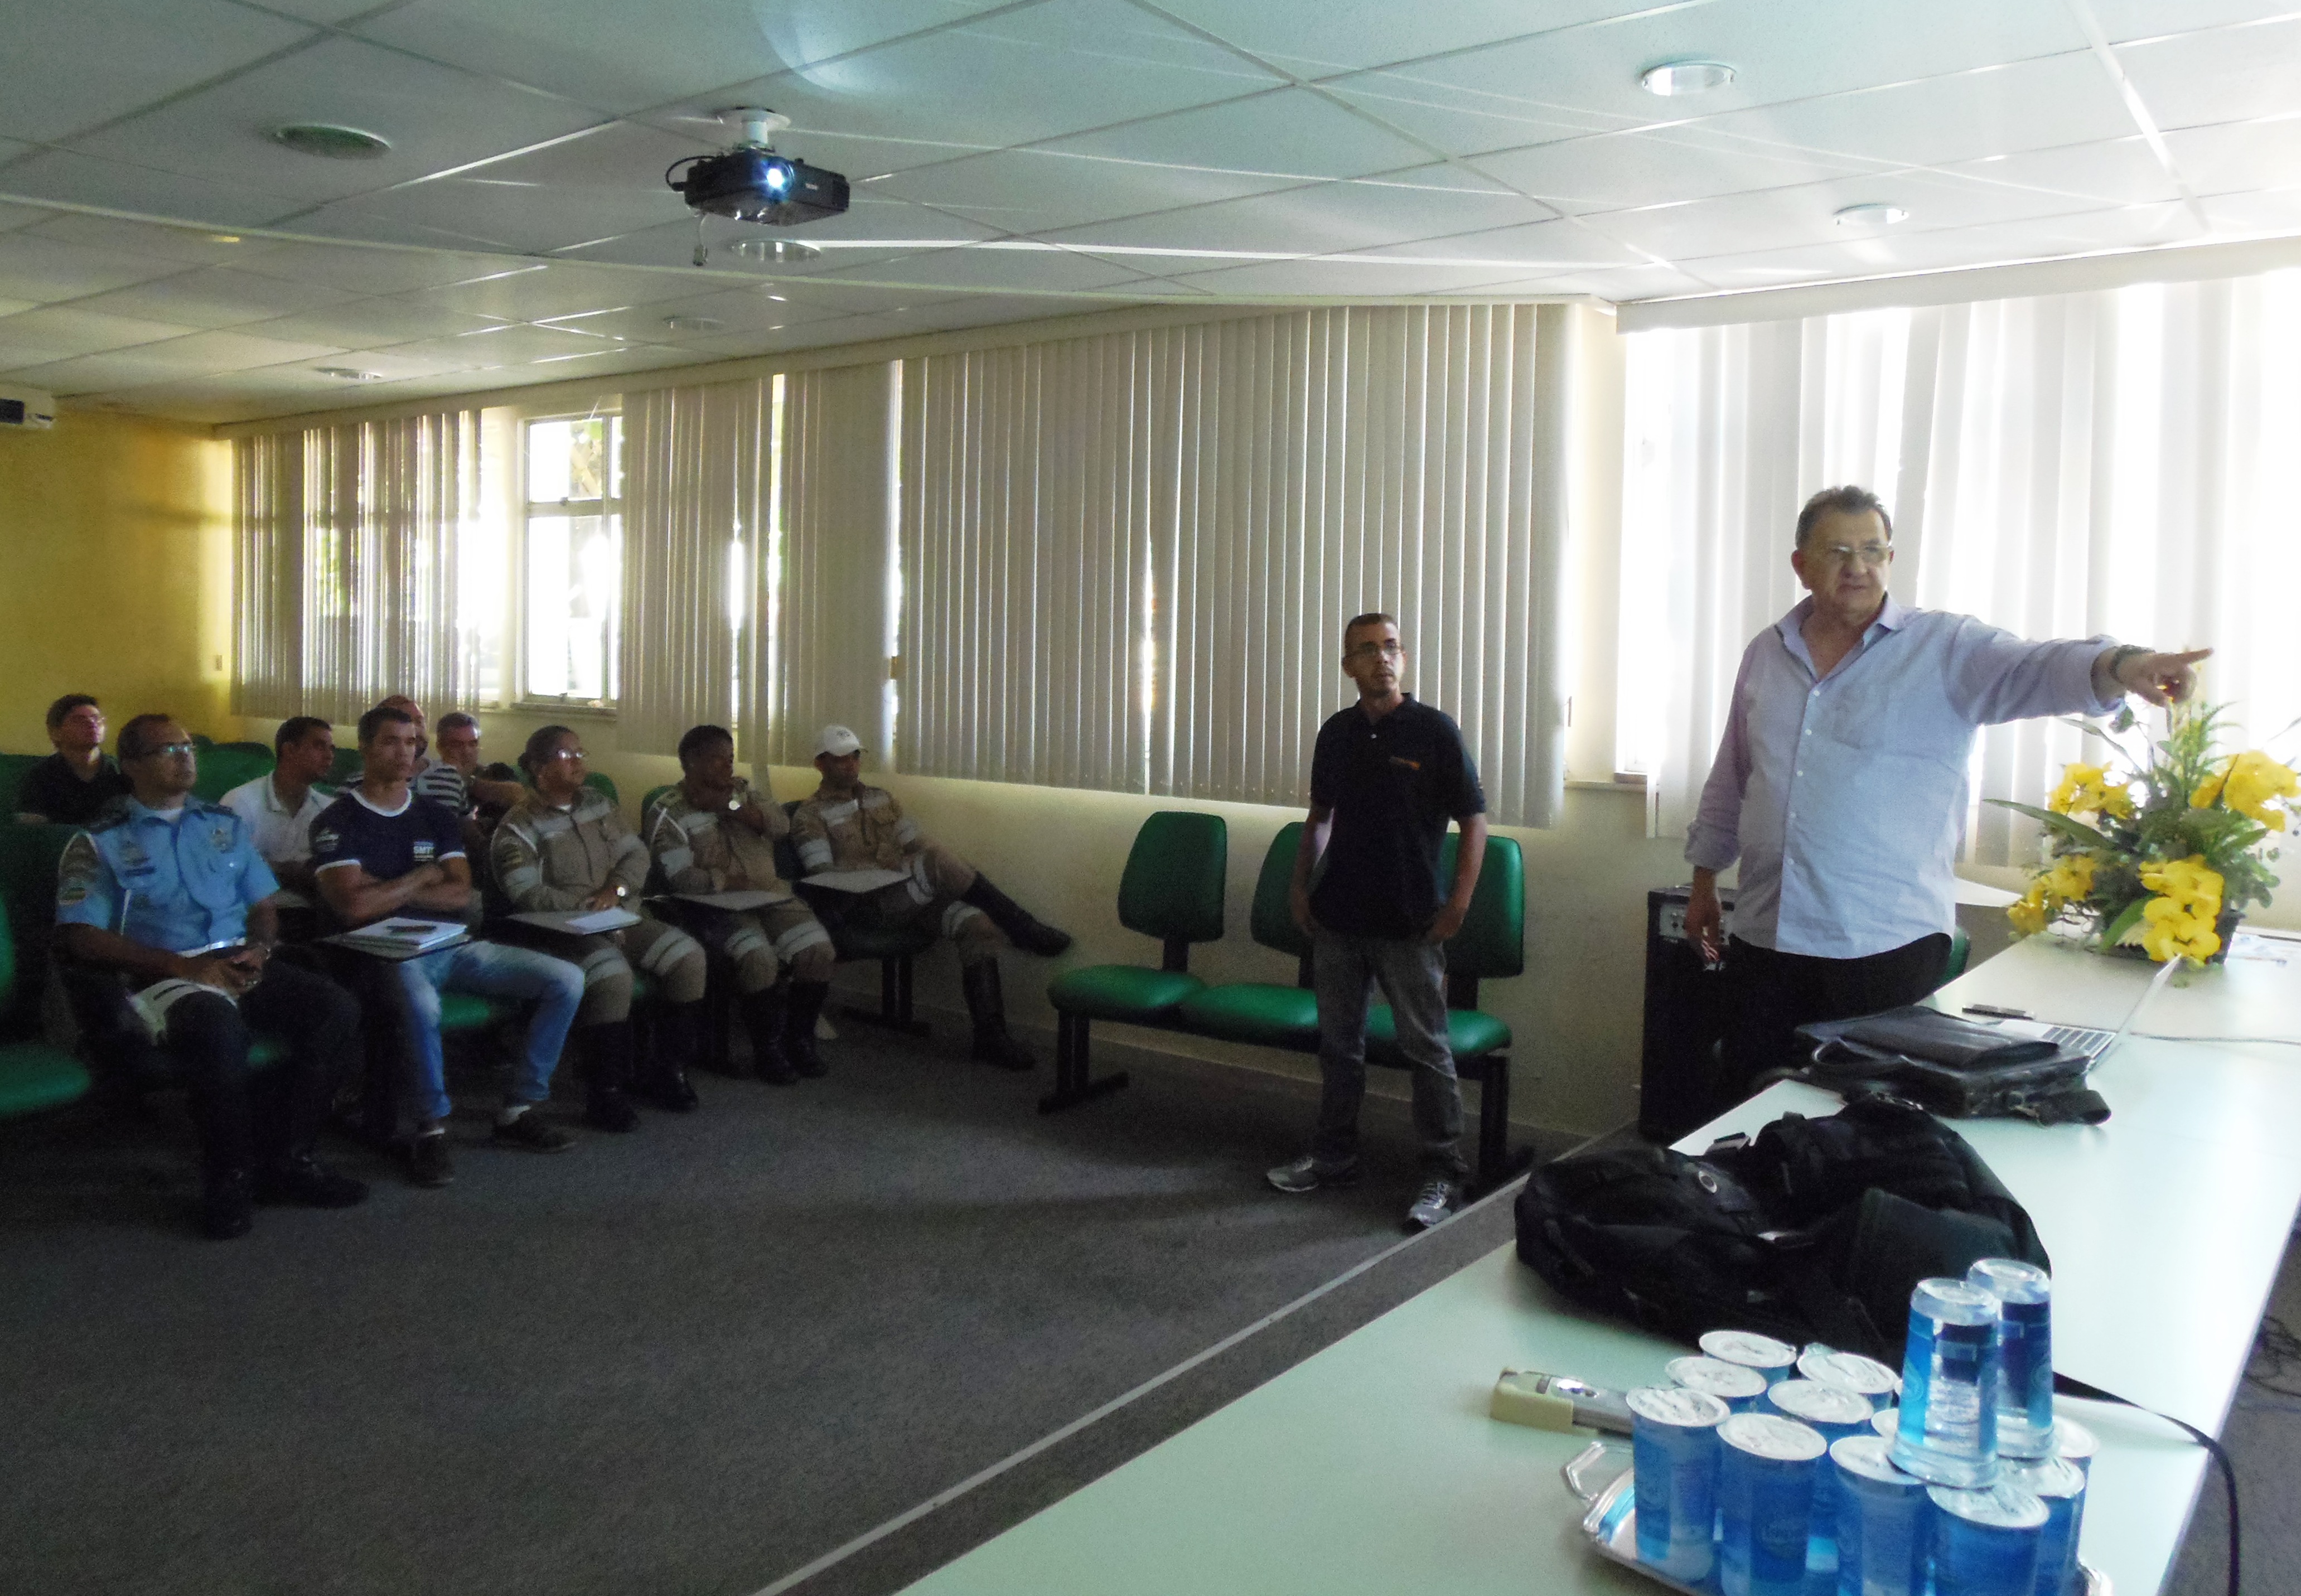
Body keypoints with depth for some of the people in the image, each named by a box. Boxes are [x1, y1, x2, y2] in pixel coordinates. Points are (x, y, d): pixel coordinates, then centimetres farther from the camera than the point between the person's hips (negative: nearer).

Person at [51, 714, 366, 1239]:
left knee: (336, 1009, -21)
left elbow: (262, 907, 20)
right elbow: (80, 938, -5)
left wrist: (258, 949, -5)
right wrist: (185, 966, -15)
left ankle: (285, 1159, -11)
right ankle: (230, 1175, -17)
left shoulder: (226, 825, 19)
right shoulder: (99, 842, 5)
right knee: (218, 1028, -38)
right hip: (158, 976, -5)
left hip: (239, 966, 5)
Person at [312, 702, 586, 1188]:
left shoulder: (435, 817, 16)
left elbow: (460, 895, 4)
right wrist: (422, 879, -2)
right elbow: (353, 906, -13)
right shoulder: (337, 822, 0)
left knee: (567, 979, -9)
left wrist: (387, 889, -6)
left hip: (454, 945, 6)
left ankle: (518, 1110, -1)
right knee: (420, 1002, -42)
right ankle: (431, 1127, -20)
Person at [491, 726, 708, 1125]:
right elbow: (527, 895, -16)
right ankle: (606, 1092, -19)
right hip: (563, 929, -7)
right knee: (612, 974, -35)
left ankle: (665, 1070, 0)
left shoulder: (598, 803, 14)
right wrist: (588, 908, -19)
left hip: (623, 918, 7)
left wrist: (616, 889, -9)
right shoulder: (519, 826, -5)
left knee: (688, 956, -13)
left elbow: (636, 853, 11)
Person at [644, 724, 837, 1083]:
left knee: (819, 950, -18)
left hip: (771, 895, 5)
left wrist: (730, 807, -9)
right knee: (759, 957, -32)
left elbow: (781, 824, 1)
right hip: (714, 905, -5)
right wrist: (736, 884, -16)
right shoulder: (668, 811, -2)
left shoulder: (741, 790, 16)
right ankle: (767, 1049, -12)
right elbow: (681, 876, -13)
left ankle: (799, 1038, 2)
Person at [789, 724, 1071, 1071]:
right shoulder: (809, 816, 7)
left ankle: (990, 1035, -28)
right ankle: (1022, 929, -23)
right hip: (863, 906, -6)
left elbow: (916, 843, 21)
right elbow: (822, 875, -4)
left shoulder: (881, 798, 25)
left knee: (977, 922, -25)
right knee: (938, 858, -33)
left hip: (910, 896, 6)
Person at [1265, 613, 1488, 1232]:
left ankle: (1443, 1175, 12)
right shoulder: (1336, 733, 7)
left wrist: (1459, 901, -13)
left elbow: (1474, 819, -6)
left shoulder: (1435, 730, -7)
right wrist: (1300, 883, 10)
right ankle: (1333, 1157, 28)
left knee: (1427, 1048, 2)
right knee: (1339, 1043, 14)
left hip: (1409, 924, -5)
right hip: (1337, 917, 5)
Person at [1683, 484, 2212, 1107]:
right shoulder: (1765, 654, 10)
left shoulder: (1946, 649, -2)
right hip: (1764, 938, 4)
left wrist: (2121, 666, -42)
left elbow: (2037, 669, -22)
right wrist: (1704, 880, 18)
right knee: (1746, 1112, 11)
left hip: (1887, 944, -3)